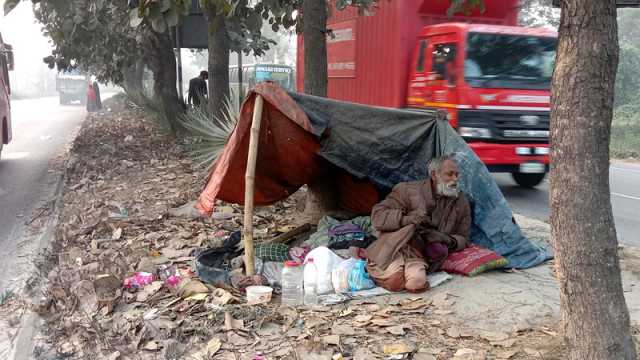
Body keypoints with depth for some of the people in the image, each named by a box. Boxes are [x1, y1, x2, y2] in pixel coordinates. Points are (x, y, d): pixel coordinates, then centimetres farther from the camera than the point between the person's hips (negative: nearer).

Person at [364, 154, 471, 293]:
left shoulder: (461, 203, 10)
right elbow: (378, 215, -7)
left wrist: (449, 240, -8)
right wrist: (407, 219, -23)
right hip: (394, 249, -2)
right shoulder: (407, 190, -2)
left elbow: (463, 239, 17)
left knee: (417, 283, -31)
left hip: (418, 256, 2)